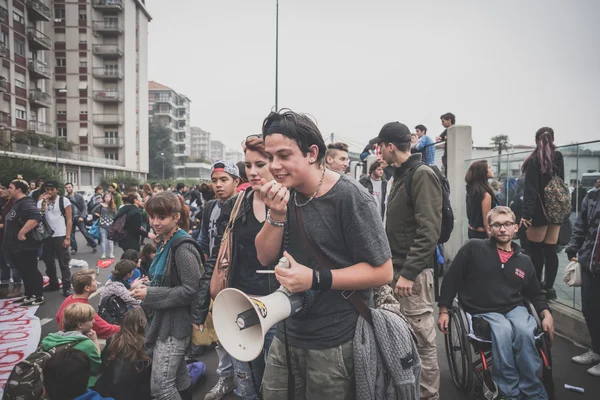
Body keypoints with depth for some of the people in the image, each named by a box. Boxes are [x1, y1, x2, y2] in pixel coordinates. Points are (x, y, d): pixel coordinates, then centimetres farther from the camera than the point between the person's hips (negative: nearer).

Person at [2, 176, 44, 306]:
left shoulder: (26, 203, -18)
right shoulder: (15, 203, 15)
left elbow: (35, 218, -35)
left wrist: (22, 233, -30)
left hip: (25, 245, -10)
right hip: (16, 245, 10)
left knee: (31, 271, -2)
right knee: (24, 272, 17)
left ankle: (38, 296, 7)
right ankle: (28, 295, 27)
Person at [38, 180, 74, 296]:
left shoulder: (64, 200, -4)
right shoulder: (41, 202, 6)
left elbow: (69, 220, -6)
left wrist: (67, 237, -12)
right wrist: (44, 203, -13)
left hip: (60, 236, -5)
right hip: (47, 236, 5)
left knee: (63, 263, -2)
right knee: (48, 262, 14)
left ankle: (66, 287, 2)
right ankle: (53, 283, 30)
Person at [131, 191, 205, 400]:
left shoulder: (183, 248, -20)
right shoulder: (164, 242, 9)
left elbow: (190, 290, -23)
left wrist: (150, 294, -19)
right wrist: (147, 287, 3)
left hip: (176, 323, -9)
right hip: (165, 320, 9)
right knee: (178, 378, 20)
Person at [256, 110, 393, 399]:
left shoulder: (350, 198, -18)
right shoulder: (285, 193, 1)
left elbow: (382, 272, -17)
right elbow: (265, 258, 1)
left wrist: (315, 278, -24)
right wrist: (276, 215, -16)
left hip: (336, 343, -6)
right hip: (287, 336, 6)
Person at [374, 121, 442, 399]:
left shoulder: (423, 175, -12)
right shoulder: (400, 175, 15)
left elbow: (429, 231, -20)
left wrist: (409, 272, -22)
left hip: (413, 271, -9)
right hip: (396, 267, 9)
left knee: (421, 338, -1)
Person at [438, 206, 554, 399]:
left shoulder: (524, 260, 11)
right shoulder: (473, 248, -4)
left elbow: (535, 294, 23)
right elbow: (451, 278, -2)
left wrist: (546, 314, 4)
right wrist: (444, 310, -5)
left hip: (515, 308, 3)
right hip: (483, 311, -3)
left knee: (524, 332, -30)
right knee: (503, 331, -34)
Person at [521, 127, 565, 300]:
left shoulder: (534, 160, -9)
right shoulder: (558, 157, 11)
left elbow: (530, 189, -17)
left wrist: (526, 213, -20)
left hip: (540, 211, -6)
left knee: (536, 250, 1)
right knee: (551, 250, 7)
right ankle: (549, 287, 11)